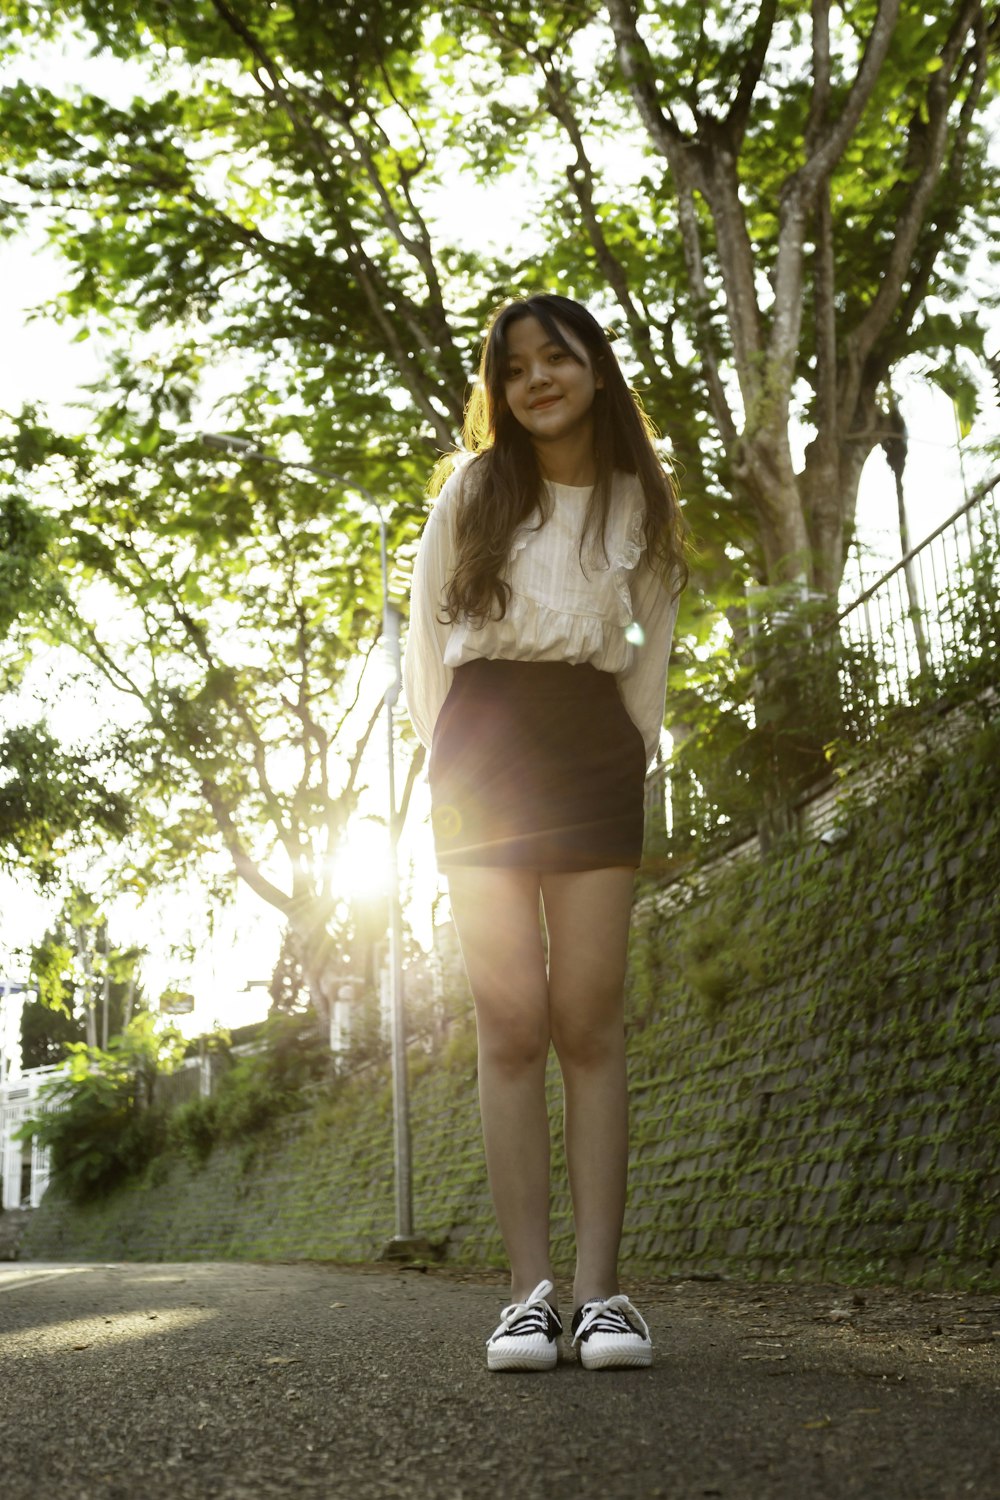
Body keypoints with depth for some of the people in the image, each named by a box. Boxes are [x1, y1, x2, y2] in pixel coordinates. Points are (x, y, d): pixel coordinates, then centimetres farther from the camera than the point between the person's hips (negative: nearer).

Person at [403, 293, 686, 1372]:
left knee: (589, 1026, -5)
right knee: (513, 1024, -6)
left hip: (594, 761, 1)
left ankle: (601, 1289, -3)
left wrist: (630, 754, 7)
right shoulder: (474, 488, 6)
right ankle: (530, 1292, -3)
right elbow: (426, 633, 8)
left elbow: (653, 646, 16)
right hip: (482, 750, -1)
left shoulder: (641, 501, 10)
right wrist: (451, 758, 4)